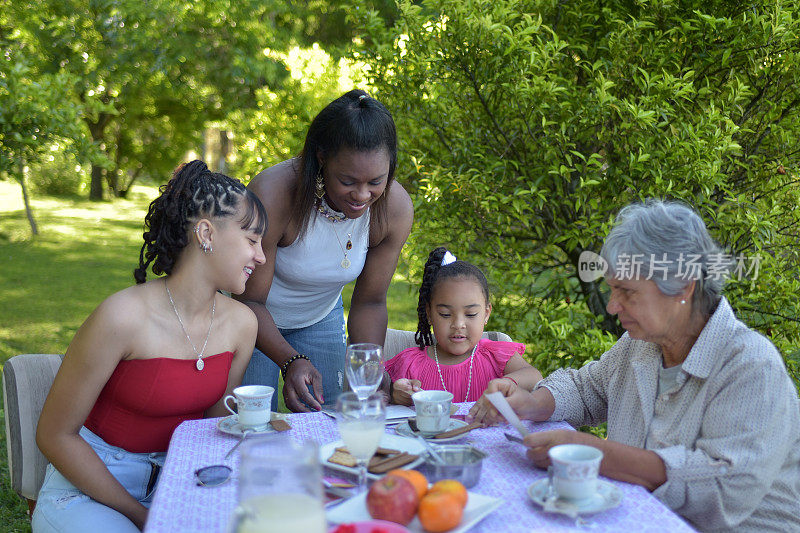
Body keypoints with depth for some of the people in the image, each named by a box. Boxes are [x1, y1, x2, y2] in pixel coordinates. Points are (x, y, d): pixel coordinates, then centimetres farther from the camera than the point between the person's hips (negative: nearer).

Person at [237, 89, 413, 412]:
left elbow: (369, 302, -11)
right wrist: (291, 361, -42)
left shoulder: (396, 209, -23)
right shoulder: (272, 195, -35)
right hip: (255, 316, -3)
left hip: (321, 317, 3)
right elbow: (250, 300, -27)